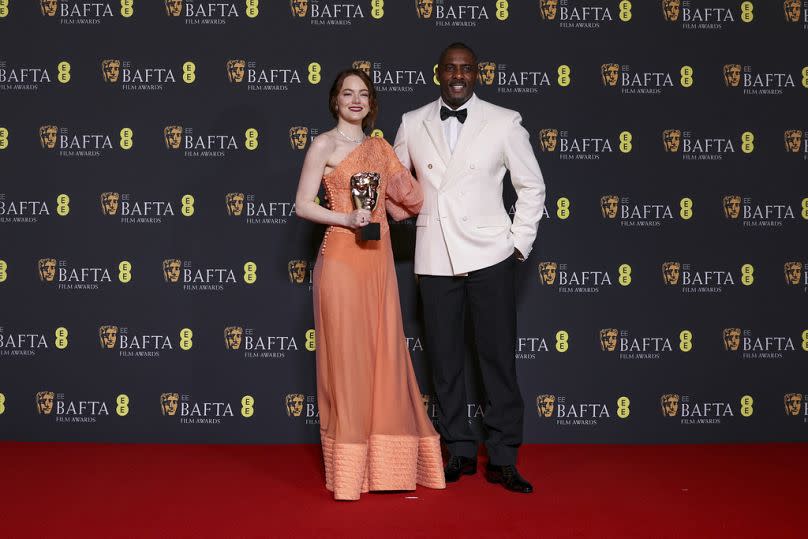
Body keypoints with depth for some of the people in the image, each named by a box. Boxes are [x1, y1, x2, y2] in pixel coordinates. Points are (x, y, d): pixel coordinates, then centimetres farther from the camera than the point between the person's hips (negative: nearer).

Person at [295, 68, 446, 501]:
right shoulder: (324, 145, 0)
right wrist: (346, 219, -17)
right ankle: (348, 465, 9)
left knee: (384, 354, 6)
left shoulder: (379, 147, 16)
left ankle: (384, 458, 17)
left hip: (378, 259, 5)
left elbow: (401, 206, 15)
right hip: (342, 258, -5)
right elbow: (303, 205, -5)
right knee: (345, 356, -1)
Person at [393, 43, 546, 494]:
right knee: (444, 359, 7)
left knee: (499, 357, 0)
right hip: (435, 257, 2)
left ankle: (503, 459, 9)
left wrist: (520, 242, 0)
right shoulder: (413, 123, 7)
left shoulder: (504, 123, 1)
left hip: (489, 254, -2)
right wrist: (412, 215, 9)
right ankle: (461, 451, 20)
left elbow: (532, 186, 6)